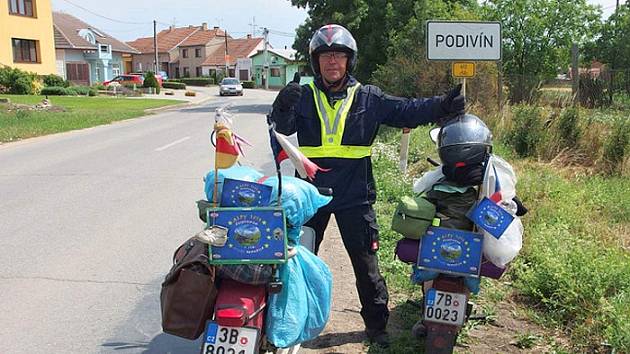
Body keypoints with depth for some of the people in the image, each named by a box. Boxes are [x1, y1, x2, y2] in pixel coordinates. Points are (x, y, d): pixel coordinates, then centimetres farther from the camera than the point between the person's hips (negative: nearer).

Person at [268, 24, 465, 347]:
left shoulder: (369, 98, 2)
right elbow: (283, 126, -14)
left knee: (366, 264, 9)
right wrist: (283, 106, -36)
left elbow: (407, 110, -2)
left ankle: (376, 324, 27)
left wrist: (443, 105, -17)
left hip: (355, 197, 0)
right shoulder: (303, 96, 0)